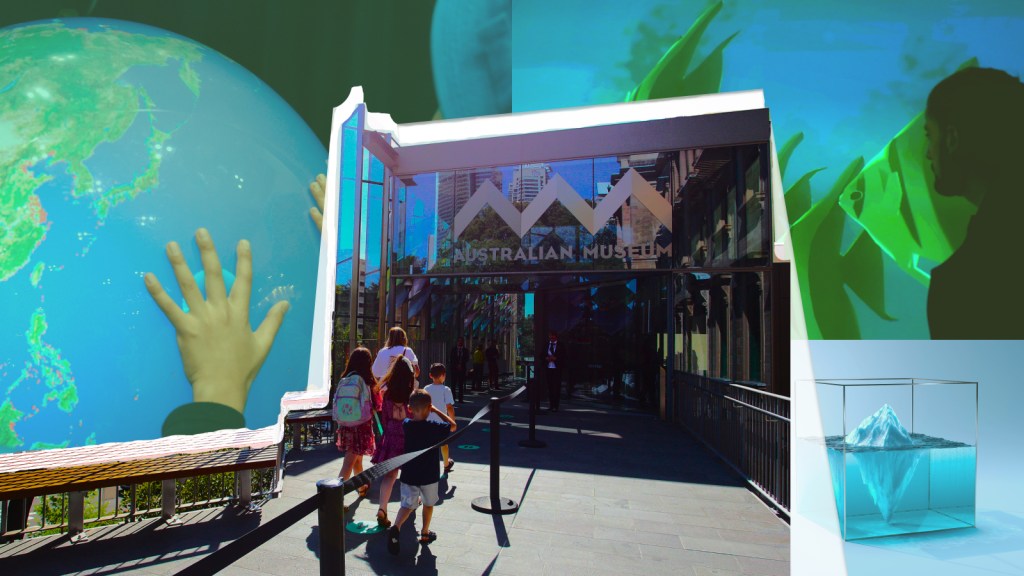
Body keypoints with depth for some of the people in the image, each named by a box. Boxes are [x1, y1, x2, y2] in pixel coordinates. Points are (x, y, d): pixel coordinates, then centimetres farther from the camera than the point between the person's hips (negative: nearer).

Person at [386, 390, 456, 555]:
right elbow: (453, 425, -3)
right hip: (429, 476, -2)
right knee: (428, 503, 20)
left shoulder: (405, 425, -4)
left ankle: (396, 527, -19)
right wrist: (436, 411, -3)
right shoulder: (434, 428, -17)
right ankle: (425, 533, 31)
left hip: (408, 475, 2)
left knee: (407, 505, 6)